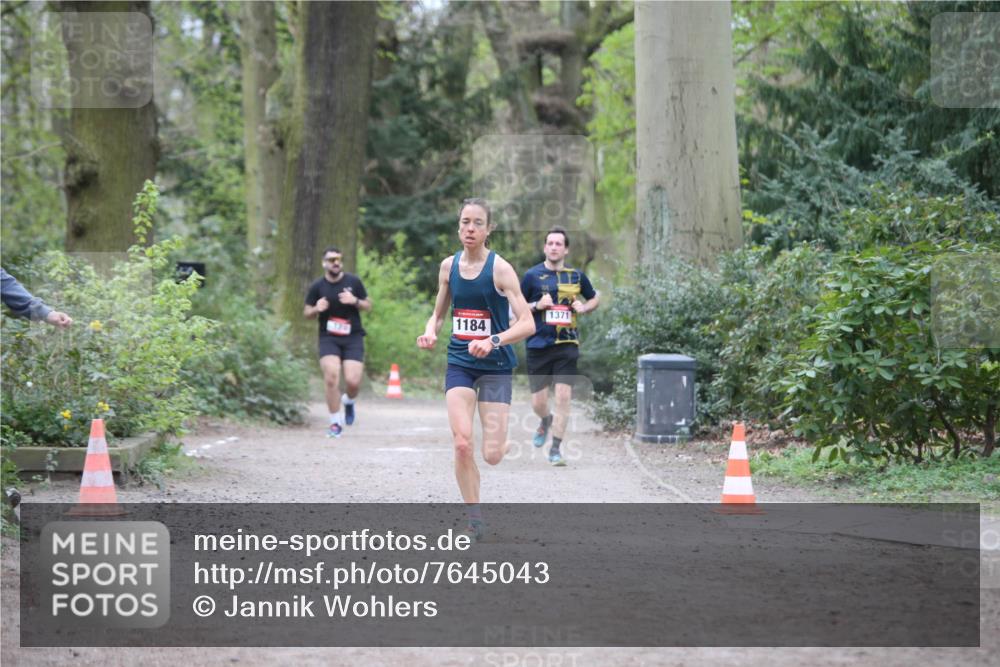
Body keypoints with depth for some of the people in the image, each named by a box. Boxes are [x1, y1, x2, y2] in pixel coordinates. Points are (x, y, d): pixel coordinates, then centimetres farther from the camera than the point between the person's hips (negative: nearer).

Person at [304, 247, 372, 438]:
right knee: (331, 377, -16)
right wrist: (316, 309, -12)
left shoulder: (353, 282, 4)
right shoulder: (317, 287, 3)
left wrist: (355, 301, -11)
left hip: (353, 338, 0)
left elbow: (368, 306, 10)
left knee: (353, 381, -12)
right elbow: (306, 312, 10)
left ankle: (349, 401, 26)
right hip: (328, 338, 0)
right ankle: (335, 423, -3)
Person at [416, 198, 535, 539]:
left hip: (496, 365, -3)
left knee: (492, 456, -5)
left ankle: (506, 441, 34)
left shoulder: (500, 268, -12)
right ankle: (474, 520, -2)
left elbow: (527, 323, -17)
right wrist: (430, 332, -6)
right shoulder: (448, 266, 3)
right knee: (462, 444, -16)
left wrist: (493, 341, -33)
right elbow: (438, 313, 17)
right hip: (459, 363, 3)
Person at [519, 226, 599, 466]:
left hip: (567, 345, 1)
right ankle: (546, 422, 38)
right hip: (538, 345, -1)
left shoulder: (576, 276, 7)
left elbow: (594, 298, 23)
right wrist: (537, 306, -12)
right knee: (538, 403, 2)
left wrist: (583, 307, 2)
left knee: (563, 397, -10)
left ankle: (555, 449, -1)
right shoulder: (532, 275, 0)